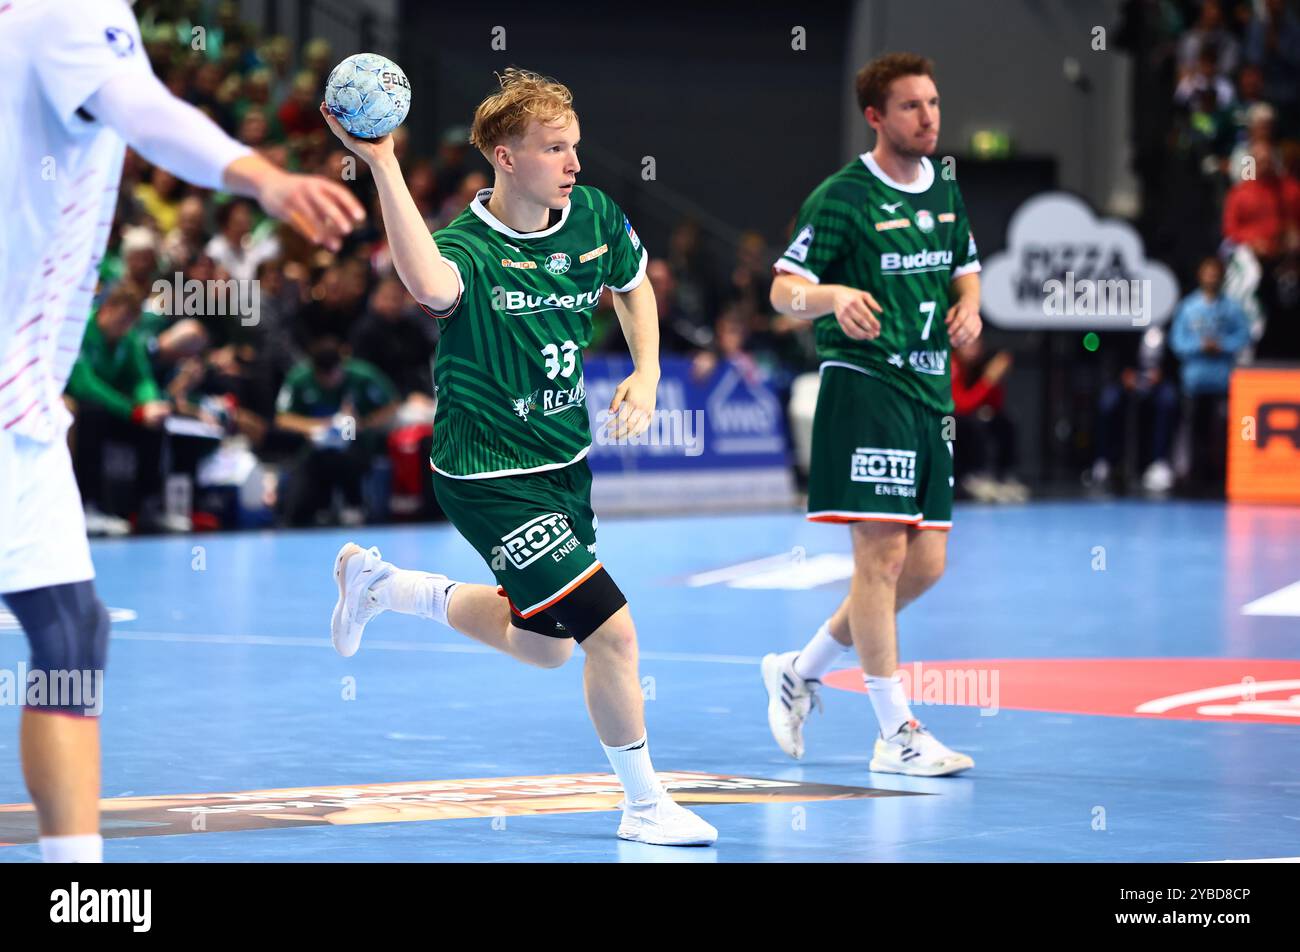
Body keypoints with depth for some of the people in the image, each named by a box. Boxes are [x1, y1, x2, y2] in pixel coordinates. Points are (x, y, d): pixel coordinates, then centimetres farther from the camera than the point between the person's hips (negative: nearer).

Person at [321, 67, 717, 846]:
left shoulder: (595, 218, -4)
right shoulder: (470, 249, -23)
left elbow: (634, 282, 19)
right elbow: (431, 286, -50)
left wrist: (647, 375, 4)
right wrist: (383, 167, -52)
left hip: (566, 461, 8)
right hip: (491, 480, -8)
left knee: (544, 647, 22)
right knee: (612, 629, -13)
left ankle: (379, 583, 39)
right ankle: (645, 805, 6)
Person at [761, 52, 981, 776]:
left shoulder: (946, 191, 13)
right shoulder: (842, 197, -8)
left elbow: (965, 271, 25)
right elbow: (784, 289, -8)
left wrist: (969, 306, 2)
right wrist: (833, 296, -30)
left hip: (929, 390, 8)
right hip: (865, 385, -8)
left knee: (926, 564, 8)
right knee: (882, 553, -9)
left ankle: (801, 671, 25)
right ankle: (897, 733, -5)